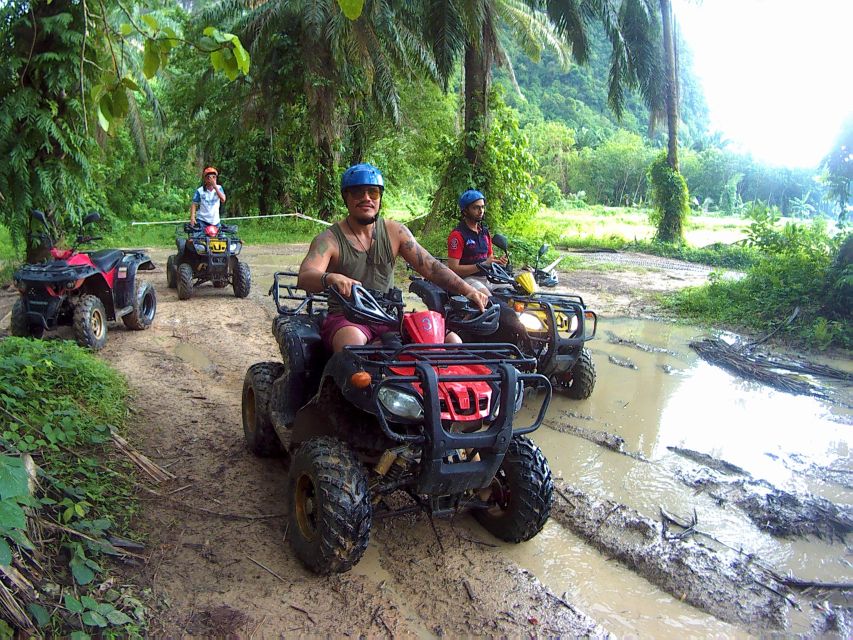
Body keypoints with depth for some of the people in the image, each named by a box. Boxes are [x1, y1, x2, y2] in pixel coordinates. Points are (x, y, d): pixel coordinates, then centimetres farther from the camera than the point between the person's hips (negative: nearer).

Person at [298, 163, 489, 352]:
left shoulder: (395, 232, 7)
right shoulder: (329, 239, -4)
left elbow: (431, 266, 1)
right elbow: (304, 277, -20)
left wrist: (468, 291, -14)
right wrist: (330, 278, -45)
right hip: (346, 318, -3)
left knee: (451, 340, -15)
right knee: (352, 344, -39)